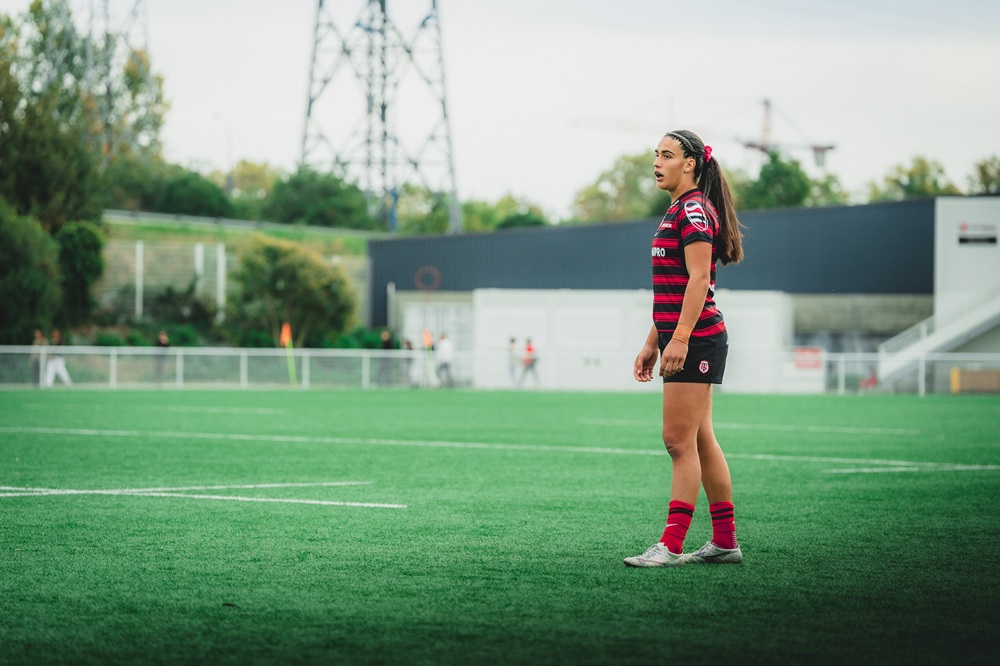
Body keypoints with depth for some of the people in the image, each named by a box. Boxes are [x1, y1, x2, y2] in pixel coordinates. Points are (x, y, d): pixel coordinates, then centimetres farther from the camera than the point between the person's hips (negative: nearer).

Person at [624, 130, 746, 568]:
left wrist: (679, 338, -26)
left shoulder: (694, 210, -11)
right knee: (699, 440, 11)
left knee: (680, 440, -10)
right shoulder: (678, 210, 20)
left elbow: (699, 278, -20)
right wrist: (652, 343, 22)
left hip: (696, 338, -10)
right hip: (678, 338, 10)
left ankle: (671, 546, -9)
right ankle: (725, 542, 15)